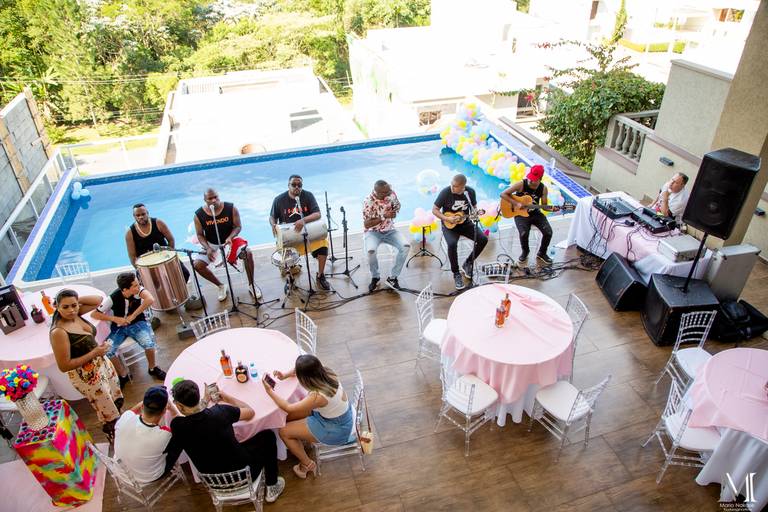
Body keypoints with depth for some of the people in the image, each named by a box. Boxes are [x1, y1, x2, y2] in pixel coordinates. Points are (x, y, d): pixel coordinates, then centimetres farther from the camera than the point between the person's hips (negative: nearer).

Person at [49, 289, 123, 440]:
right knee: (109, 414, 11)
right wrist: (94, 353, -25)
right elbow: (64, 366, -25)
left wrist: (76, 300, -11)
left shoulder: (76, 314, -8)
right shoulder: (59, 332, -28)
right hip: (87, 376, -8)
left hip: (102, 363, 8)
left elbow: (98, 300, 1)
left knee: (118, 400, 28)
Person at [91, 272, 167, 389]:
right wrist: (115, 319, -24)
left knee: (149, 343, -29)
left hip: (137, 323, -1)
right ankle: (123, 374, 3)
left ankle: (152, 368, 1)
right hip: (119, 327, 1)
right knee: (107, 350, -23)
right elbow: (94, 314, -12)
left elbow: (150, 299, -41)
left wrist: (133, 316, -34)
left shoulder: (138, 290, -22)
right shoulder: (113, 298, -20)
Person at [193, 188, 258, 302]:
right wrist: (207, 248, -21)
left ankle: (251, 285, -7)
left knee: (247, 253, -28)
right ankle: (220, 286, 6)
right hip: (211, 244, 1)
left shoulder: (231, 208, -17)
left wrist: (230, 237, -27)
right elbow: (200, 235, -5)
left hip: (230, 240, -1)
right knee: (197, 265, -18)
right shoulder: (199, 215, -14)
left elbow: (238, 226, -9)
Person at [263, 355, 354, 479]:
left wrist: (270, 391, -12)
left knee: (284, 432, 1)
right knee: (288, 417, 9)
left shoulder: (318, 396, -37)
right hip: (339, 413, 8)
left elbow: (288, 408, -22)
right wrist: (285, 375, -7)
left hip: (336, 430, -8)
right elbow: (306, 370, 6)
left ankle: (308, 465, 19)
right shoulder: (326, 373, -18)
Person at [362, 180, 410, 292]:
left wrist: (394, 211, -11)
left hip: (389, 230, 4)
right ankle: (375, 277, -5)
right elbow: (366, 224, -18)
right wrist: (384, 217, -25)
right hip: (373, 232, -4)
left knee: (406, 246, -22)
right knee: (371, 250, -34)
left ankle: (392, 277, -8)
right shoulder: (368, 202, -20)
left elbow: (397, 205, 13)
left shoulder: (391, 194, -7)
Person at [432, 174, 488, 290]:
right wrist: (447, 219, -22)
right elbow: (434, 210, -9)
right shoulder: (445, 192, -16)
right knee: (452, 244, -32)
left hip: (465, 223, 4)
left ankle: (468, 263, 8)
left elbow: (474, 207, 9)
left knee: (483, 239, -16)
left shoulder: (470, 191, -6)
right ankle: (456, 274, -10)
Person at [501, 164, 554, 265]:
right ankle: (525, 251, 7)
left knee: (548, 232, -15)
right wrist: (517, 203, -22)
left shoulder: (543, 188, -6)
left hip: (535, 213, 3)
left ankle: (542, 253, 13)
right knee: (524, 233, -28)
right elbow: (503, 194, -17)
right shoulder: (521, 184, -17)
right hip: (520, 214, -3)